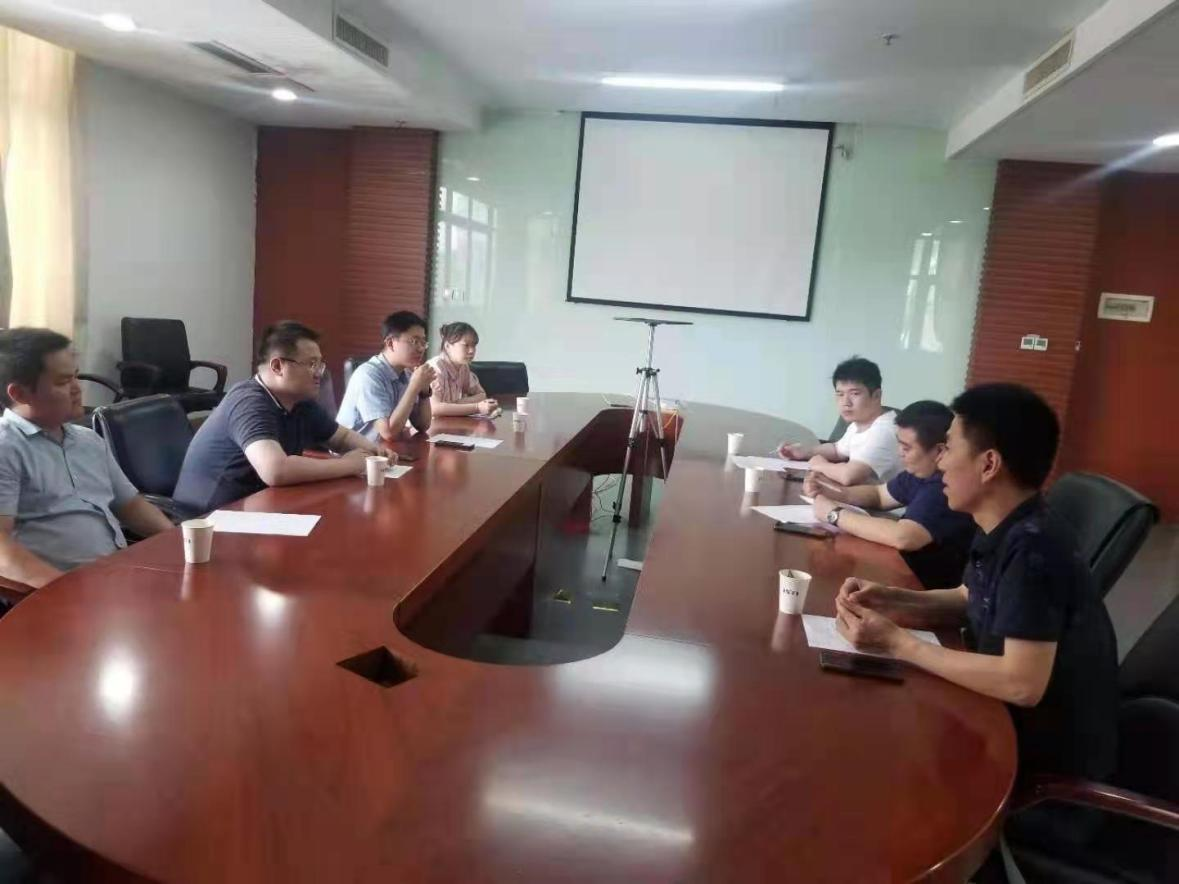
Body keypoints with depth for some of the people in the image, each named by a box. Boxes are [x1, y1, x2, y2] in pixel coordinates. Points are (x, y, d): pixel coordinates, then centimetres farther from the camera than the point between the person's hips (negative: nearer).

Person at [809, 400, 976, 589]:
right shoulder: (921, 470, 2)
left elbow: (902, 537, -38)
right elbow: (879, 495, 16)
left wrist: (835, 514, -26)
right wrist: (831, 492, -3)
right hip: (911, 574, 8)